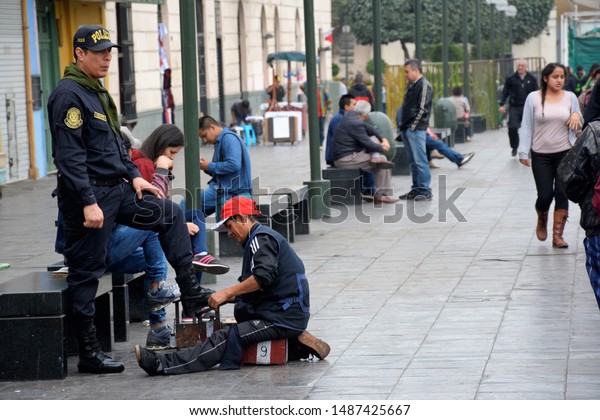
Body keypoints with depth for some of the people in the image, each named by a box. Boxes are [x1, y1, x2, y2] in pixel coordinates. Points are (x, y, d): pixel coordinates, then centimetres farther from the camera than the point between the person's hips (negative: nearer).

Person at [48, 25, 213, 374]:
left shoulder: (98, 92, 15)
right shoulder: (69, 95, -16)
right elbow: (70, 155, -22)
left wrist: (134, 175, 10)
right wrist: (88, 202, -25)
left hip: (116, 189, 10)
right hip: (89, 193, -10)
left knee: (171, 215, 12)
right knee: (87, 272, -3)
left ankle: (191, 294, 16)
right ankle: (89, 353, 3)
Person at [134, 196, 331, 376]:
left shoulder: (261, 238, -7)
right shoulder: (263, 237, 25)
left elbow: (263, 277, -22)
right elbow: (255, 291, 23)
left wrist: (227, 292, -18)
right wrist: (230, 297, 11)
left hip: (285, 315, -10)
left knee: (226, 338, -17)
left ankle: (162, 365, -25)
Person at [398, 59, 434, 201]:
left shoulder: (424, 86, -10)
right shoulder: (411, 85, 18)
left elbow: (422, 109, -16)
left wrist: (413, 126, -15)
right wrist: (403, 125, 14)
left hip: (416, 130, -9)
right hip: (407, 129, 9)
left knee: (420, 160, -8)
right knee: (413, 161, 12)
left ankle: (425, 190, -6)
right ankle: (416, 189, 16)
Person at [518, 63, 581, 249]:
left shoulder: (570, 97, 5)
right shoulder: (533, 98, -1)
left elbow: (576, 127, 12)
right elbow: (526, 126, 0)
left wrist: (577, 116, -11)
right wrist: (524, 152, -4)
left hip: (565, 153, 2)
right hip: (541, 155, -2)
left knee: (562, 194, -1)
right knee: (545, 195, -4)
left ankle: (557, 235, 5)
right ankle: (542, 221, 29)